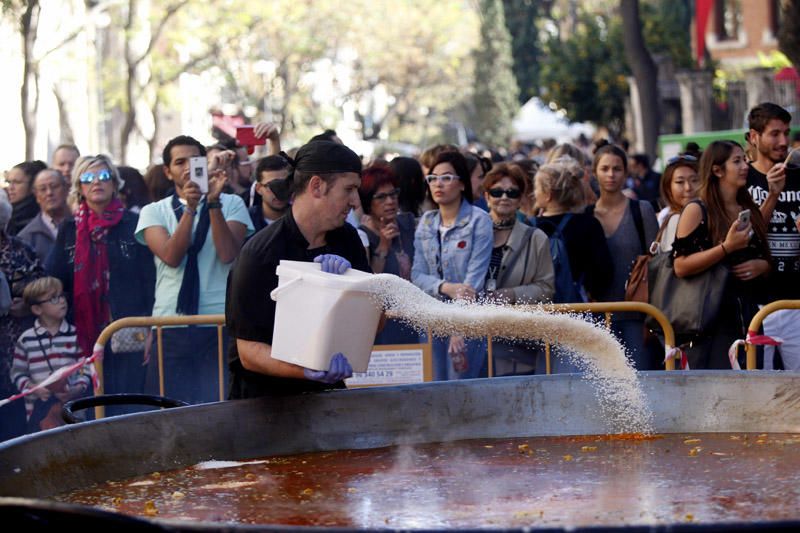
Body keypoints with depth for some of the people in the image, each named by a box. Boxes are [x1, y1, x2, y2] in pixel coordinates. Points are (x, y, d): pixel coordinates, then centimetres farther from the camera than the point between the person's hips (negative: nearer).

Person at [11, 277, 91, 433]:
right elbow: (17, 372, 4)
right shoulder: (26, 340, 0)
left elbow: (87, 369, 0)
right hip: (39, 411, 0)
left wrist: (78, 389, -16)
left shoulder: (75, 336, -1)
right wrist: (31, 388, -12)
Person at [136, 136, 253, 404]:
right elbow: (171, 256, -8)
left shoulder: (231, 204, 7)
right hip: (170, 327, 1)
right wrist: (190, 207, -16)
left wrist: (213, 202, -15)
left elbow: (228, 254, -9)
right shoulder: (153, 212, 9)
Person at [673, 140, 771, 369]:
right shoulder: (697, 211, -4)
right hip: (712, 319, -6)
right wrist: (727, 247, -20)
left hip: (749, 315, 6)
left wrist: (761, 266, 1)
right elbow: (681, 266, -14)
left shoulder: (750, 211, 15)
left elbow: (766, 258, 25)